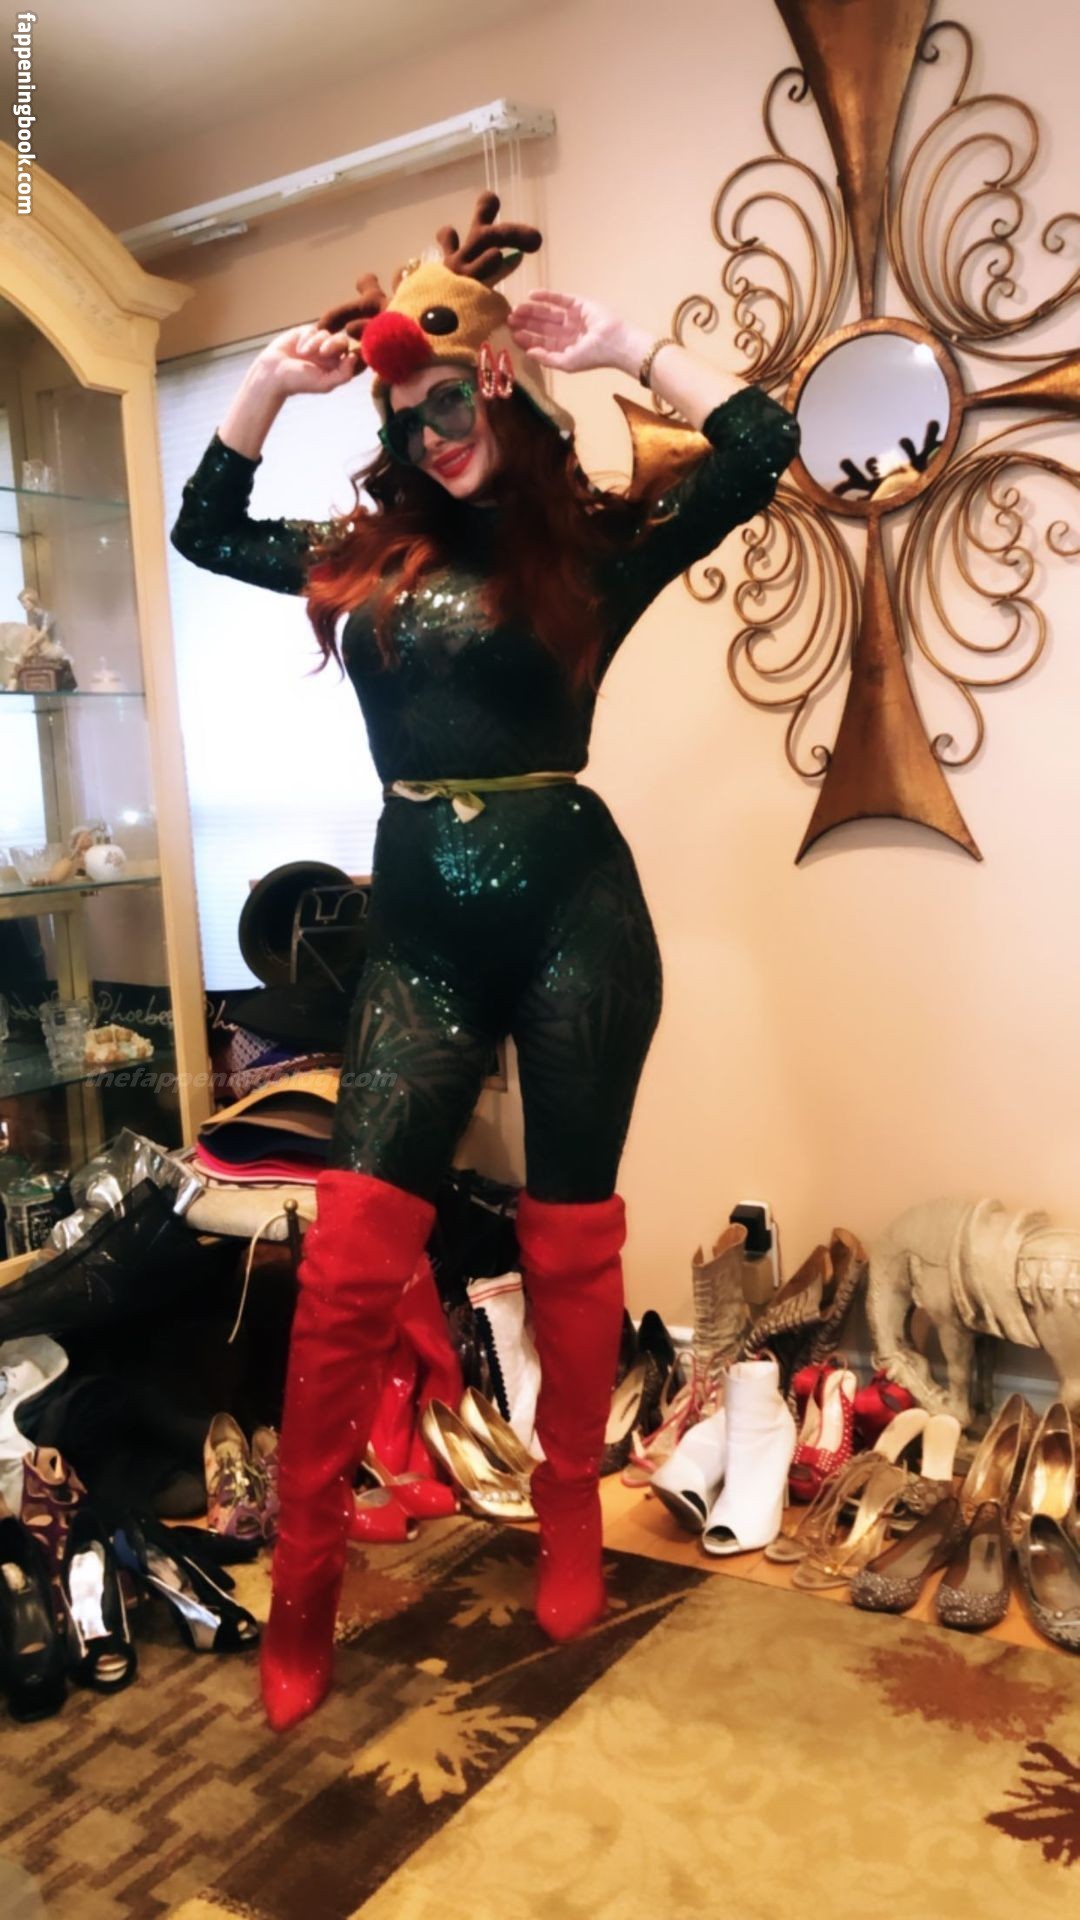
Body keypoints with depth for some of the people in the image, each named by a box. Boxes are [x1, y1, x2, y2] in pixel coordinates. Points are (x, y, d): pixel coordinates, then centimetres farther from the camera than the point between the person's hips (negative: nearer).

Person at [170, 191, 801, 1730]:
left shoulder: (593, 545, 4)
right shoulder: (370, 554, 14)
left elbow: (762, 446, -5)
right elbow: (203, 530, 23)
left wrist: (625, 347, -1)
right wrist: (266, 389, 14)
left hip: (573, 914, -2)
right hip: (420, 928, 3)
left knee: (571, 1234, 7)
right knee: (351, 1251, -3)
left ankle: (571, 1516, 28)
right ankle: (303, 1581, 9)